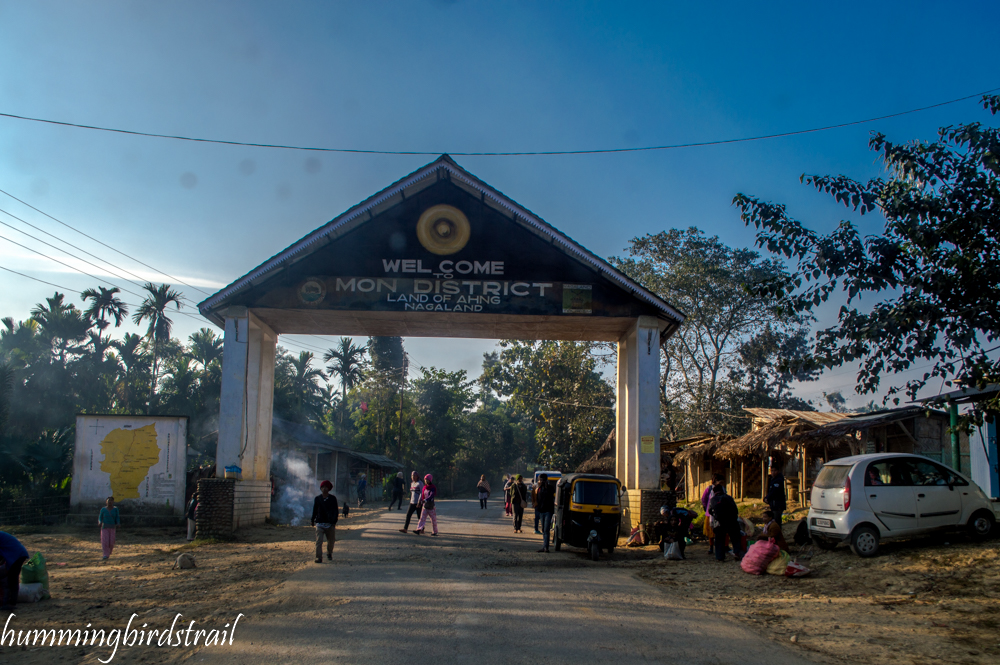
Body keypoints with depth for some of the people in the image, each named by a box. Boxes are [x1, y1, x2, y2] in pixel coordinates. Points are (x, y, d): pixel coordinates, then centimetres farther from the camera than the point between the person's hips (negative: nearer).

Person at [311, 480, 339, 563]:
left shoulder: (333, 498, 3)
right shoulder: (317, 499, 6)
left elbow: (336, 510, 4)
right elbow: (314, 511, 15)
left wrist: (334, 521, -4)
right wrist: (312, 521, 17)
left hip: (330, 524, 0)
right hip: (319, 524, 0)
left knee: (331, 541, 12)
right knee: (319, 541, -13)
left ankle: (329, 554, 38)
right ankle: (319, 558, -12)